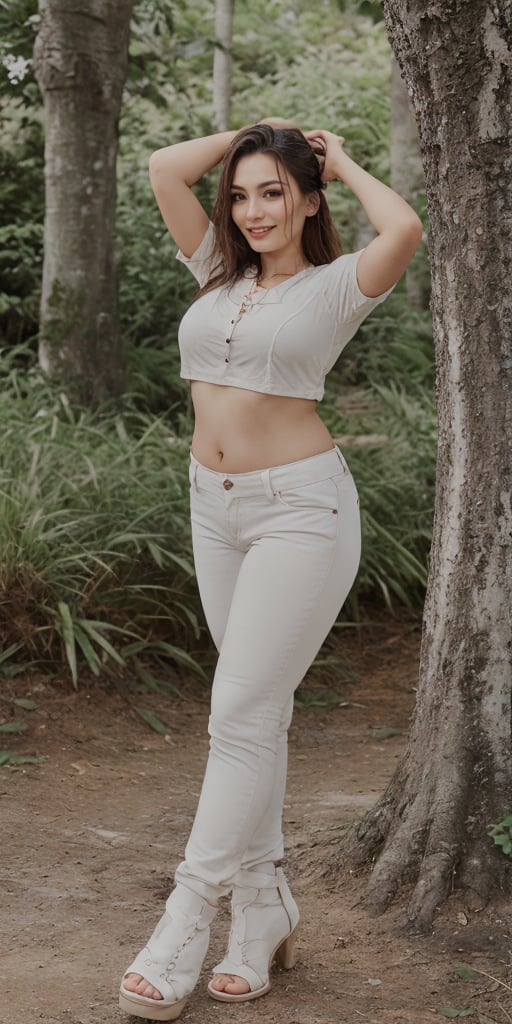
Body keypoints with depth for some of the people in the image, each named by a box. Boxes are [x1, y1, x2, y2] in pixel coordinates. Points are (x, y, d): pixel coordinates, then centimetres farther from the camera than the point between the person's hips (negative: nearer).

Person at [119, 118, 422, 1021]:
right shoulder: (221, 272, 11)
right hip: (216, 508, 7)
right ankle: (265, 913, 20)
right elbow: (164, 168, 8)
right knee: (255, 714, 11)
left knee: (241, 714, -9)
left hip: (301, 510, -6)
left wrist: (342, 164, -7)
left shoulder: (336, 285, -5)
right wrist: (248, 135, 12)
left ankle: (183, 930, -4)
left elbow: (404, 229, -24)